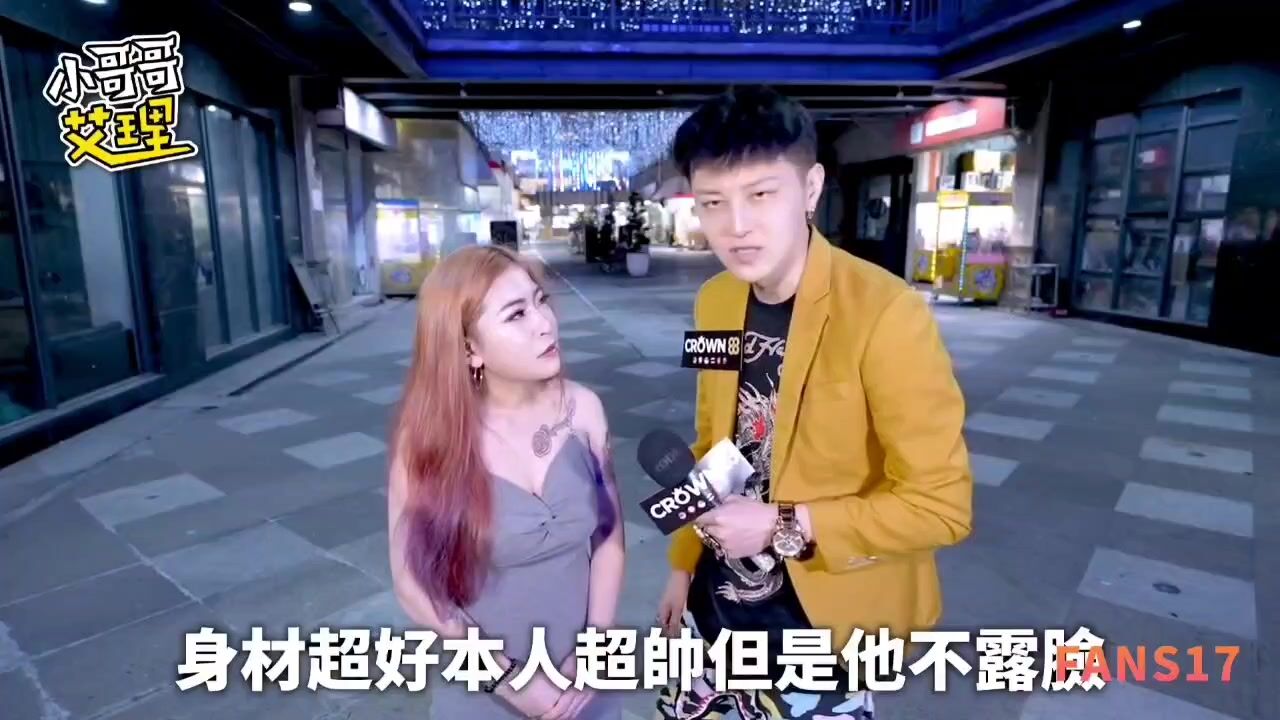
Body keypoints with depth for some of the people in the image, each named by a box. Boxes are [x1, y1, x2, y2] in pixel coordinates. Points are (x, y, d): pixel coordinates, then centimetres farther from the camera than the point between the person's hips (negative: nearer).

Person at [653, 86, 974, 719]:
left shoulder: (885, 313, -23)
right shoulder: (714, 301, -3)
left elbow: (941, 503, -19)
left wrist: (785, 527, -22)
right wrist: (684, 562, 12)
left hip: (819, 622, -5)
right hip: (717, 601, 6)